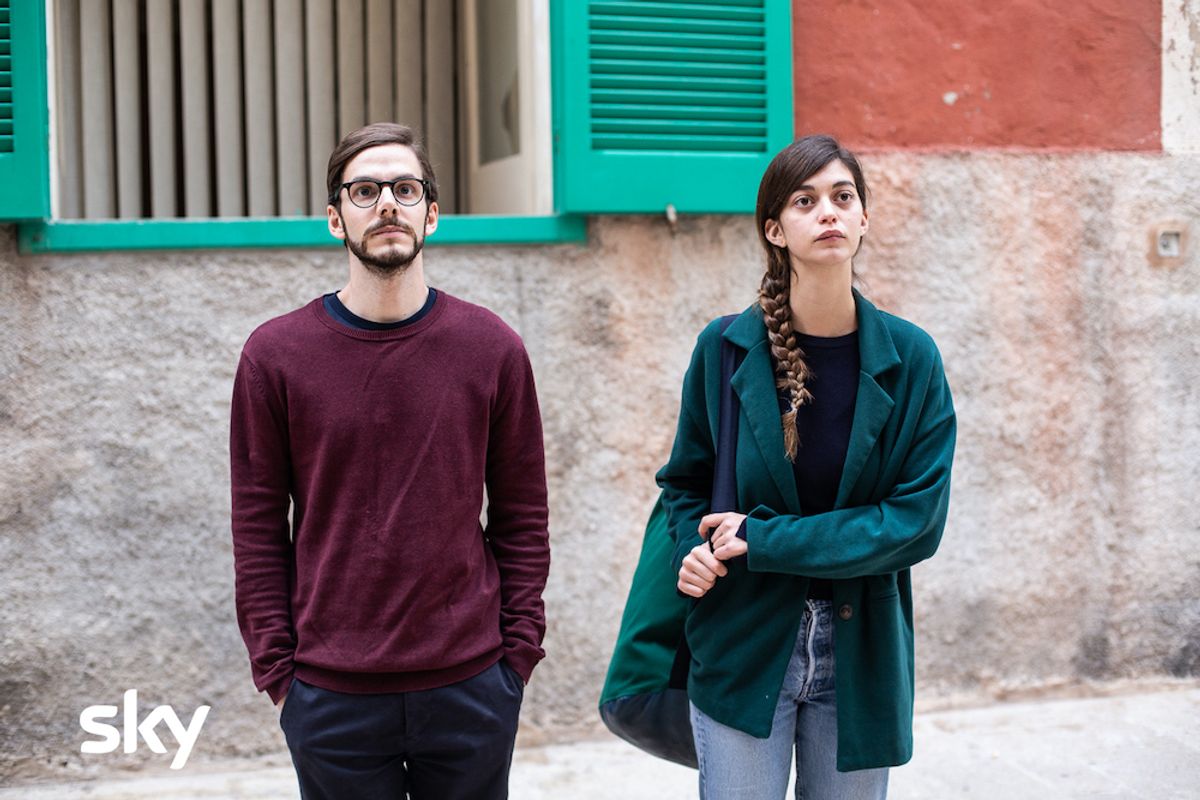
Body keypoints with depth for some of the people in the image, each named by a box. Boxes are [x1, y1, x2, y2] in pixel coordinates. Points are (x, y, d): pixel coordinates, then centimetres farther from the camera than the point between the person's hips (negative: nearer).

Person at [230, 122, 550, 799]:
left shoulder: (493, 348, 1)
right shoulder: (274, 355, -1)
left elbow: (522, 517, 4)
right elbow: (259, 528, 1)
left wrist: (519, 655, 0)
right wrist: (276, 670, -3)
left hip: (470, 689, 1)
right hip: (330, 699, 0)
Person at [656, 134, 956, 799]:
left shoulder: (909, 358, -4)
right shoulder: (725, 349, -4)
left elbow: (917, 519, -10)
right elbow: (685, 481, 8)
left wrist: (764, 540, -15)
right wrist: (694, 550, -14)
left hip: (860, 657, 1)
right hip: (742, 648, -1)